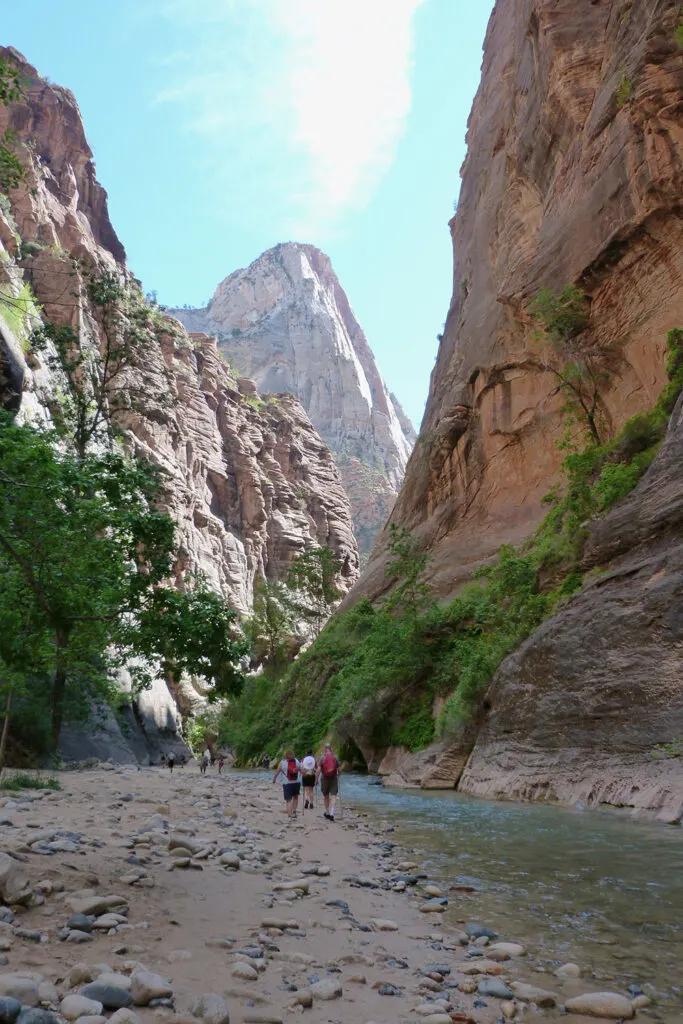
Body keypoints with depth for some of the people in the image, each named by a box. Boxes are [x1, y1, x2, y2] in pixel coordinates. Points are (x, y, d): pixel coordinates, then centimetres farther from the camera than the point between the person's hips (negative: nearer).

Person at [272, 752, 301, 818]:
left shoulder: (282, 762, 5)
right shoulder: (297, 762, 9)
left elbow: (277, 773, 10)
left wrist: (274, 779, 27)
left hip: (287, 783, -2)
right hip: (296, 783, 2)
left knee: (288, 800, 3)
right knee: (295, 797, 24)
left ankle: (290, 815, -6)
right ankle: (294, 810, 11)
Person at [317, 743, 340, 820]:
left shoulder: (322, 758, -4)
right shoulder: (335, 758, -1)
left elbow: (318, 770, -11)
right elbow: (339, 769, 1)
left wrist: (316, 779, -3)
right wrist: (338, 776, 20)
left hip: (324, 779, 1)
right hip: (334, 779, 0)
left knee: (326, 797, 17)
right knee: (333, 797, -4)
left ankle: (327, 813, 28)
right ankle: (331, 814, -18)